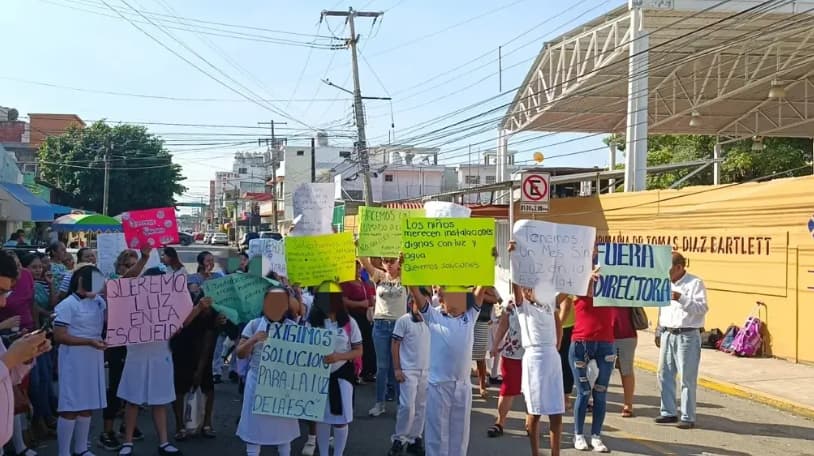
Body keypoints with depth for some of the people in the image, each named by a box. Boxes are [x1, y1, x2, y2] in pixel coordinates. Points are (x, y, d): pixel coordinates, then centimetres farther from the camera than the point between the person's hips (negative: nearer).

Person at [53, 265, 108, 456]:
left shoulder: (99, 301, 8)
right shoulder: (67, 305, -11)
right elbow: (59, 336, -14)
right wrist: (89, 342, -23)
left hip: (94, 360, 7)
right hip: (74, 361, -7)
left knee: (87, 406, 12)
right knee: (71, 408, -4)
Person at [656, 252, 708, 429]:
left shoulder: (695, 283, -6)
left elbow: (703, 308, -17)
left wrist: (681, 299, -27)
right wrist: (659, 333, 20)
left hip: (687, 336, -7)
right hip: (668, 335, 7)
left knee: (687, 378, -3)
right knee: (664, 374, 9)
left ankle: (688, 417, 4)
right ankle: (669, 412, 21)